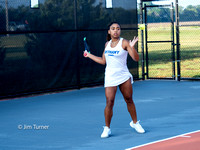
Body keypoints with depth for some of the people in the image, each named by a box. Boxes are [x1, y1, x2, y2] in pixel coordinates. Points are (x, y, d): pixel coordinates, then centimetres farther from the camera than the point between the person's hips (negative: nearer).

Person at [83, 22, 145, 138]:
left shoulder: (124, 43, -5)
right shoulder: (107, 44, 9)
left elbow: (136, 58, -14)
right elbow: (103, 61, 21)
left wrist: (132, 47, -31)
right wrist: (89, 55, 25)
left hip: (124, 76, -2)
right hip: (110, 78, 2)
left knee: (129, 100, 6)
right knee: (109, 102, -7)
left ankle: (135, 122, 26)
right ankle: (107, 128, 4)